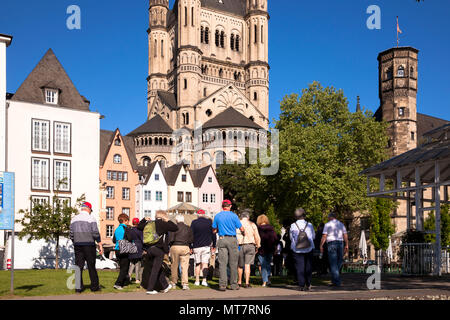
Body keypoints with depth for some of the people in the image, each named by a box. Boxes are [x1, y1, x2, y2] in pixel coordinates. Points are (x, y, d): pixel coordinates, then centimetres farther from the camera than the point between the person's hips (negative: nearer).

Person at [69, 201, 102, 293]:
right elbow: (96, 233, -11)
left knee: (78, 266, 5)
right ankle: (94, 286, 10)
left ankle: (78, 287, 2)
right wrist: (100, 245, -6)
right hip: (89, 245, -4)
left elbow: (71, 235, 12)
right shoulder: (91, 218, -6)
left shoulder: (74, 219, 10)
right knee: (91, 266, 4)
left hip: (77, 245, 4)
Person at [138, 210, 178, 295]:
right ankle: (150, 289, -2)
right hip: (159, 250, -7)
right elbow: (175, 228, -2)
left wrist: (144, 220, 34)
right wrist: (168, 221, 8)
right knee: (155, 270, -1)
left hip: (149, 249, 7)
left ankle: (165, 286, 26)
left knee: (159, 269, 17)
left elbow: (139, 226, 27)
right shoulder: (163, 224, -5)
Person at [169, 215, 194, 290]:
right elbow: (191, 239, 5)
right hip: (185, 247, 1)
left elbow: (171, 238, -8)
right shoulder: (188, 228, 6)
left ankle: (174, 282, 21)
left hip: (175, 247, -1)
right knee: (184, 266, 0)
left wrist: (171, 245, 10)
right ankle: (185, 284, -8)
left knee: (174, 266, 12)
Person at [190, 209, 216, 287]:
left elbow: (191, 235, 0)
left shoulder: (194, 222, 1)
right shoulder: (209, 222, 4)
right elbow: (213, 234, 6)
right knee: (205, 263, 0)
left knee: (197, 264, 9)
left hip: (196, 246, 0)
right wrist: (214, 246, 13)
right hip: (207, 246, 0)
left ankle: (197, 281, 10)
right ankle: (204, 280, -10)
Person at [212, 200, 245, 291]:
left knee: (222, 263, 0)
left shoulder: (217, 216, 6)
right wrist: (243, 233, 21)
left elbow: (214, 230, 12)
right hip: (232, 240, -2)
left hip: (222, 239, 2)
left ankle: (222, 285, -6)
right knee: (233, 263, 6)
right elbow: (241, 229, 0)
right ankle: (234, 284, 10)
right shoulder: (233, 215, -1)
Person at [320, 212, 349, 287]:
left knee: (333, 263, -3)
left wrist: (321, 245, -1)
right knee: (339, 262, 15)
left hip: (331, 243, -4)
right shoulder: (341, 224, 13)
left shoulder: (328, 225, 0)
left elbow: (324, 236, -6)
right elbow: (345, 235, 6)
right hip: (340, 243, 4)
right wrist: (346, 245, 7)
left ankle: (336, 282, -6)